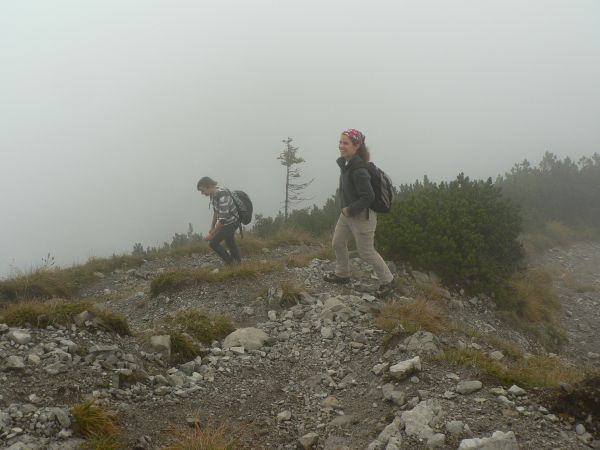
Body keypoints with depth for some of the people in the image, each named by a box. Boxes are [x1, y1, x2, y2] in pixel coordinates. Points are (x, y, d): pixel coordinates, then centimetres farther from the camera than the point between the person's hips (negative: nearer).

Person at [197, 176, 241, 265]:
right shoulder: (213, 194, -4)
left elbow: (222, 219, -34)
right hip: (227, 222, 9)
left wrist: (211, 234, -28)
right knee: (229, 243, 23)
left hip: (231, 223, -9)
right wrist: (212, 227, 14)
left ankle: (229, 261, 9)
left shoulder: (222, 196, -34)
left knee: (213, 243, -8)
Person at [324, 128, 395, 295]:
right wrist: (346, 208, 11)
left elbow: (368, 196, -29)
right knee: (337, 243, 19)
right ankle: (342, 275, 40)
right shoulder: (345, 163, 1)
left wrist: (350, 210, -19)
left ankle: (387, 281, 22)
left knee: (366, 252, 4)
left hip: (362, 216, -9)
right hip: (347, 212, 9)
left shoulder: (358, 170, -28)